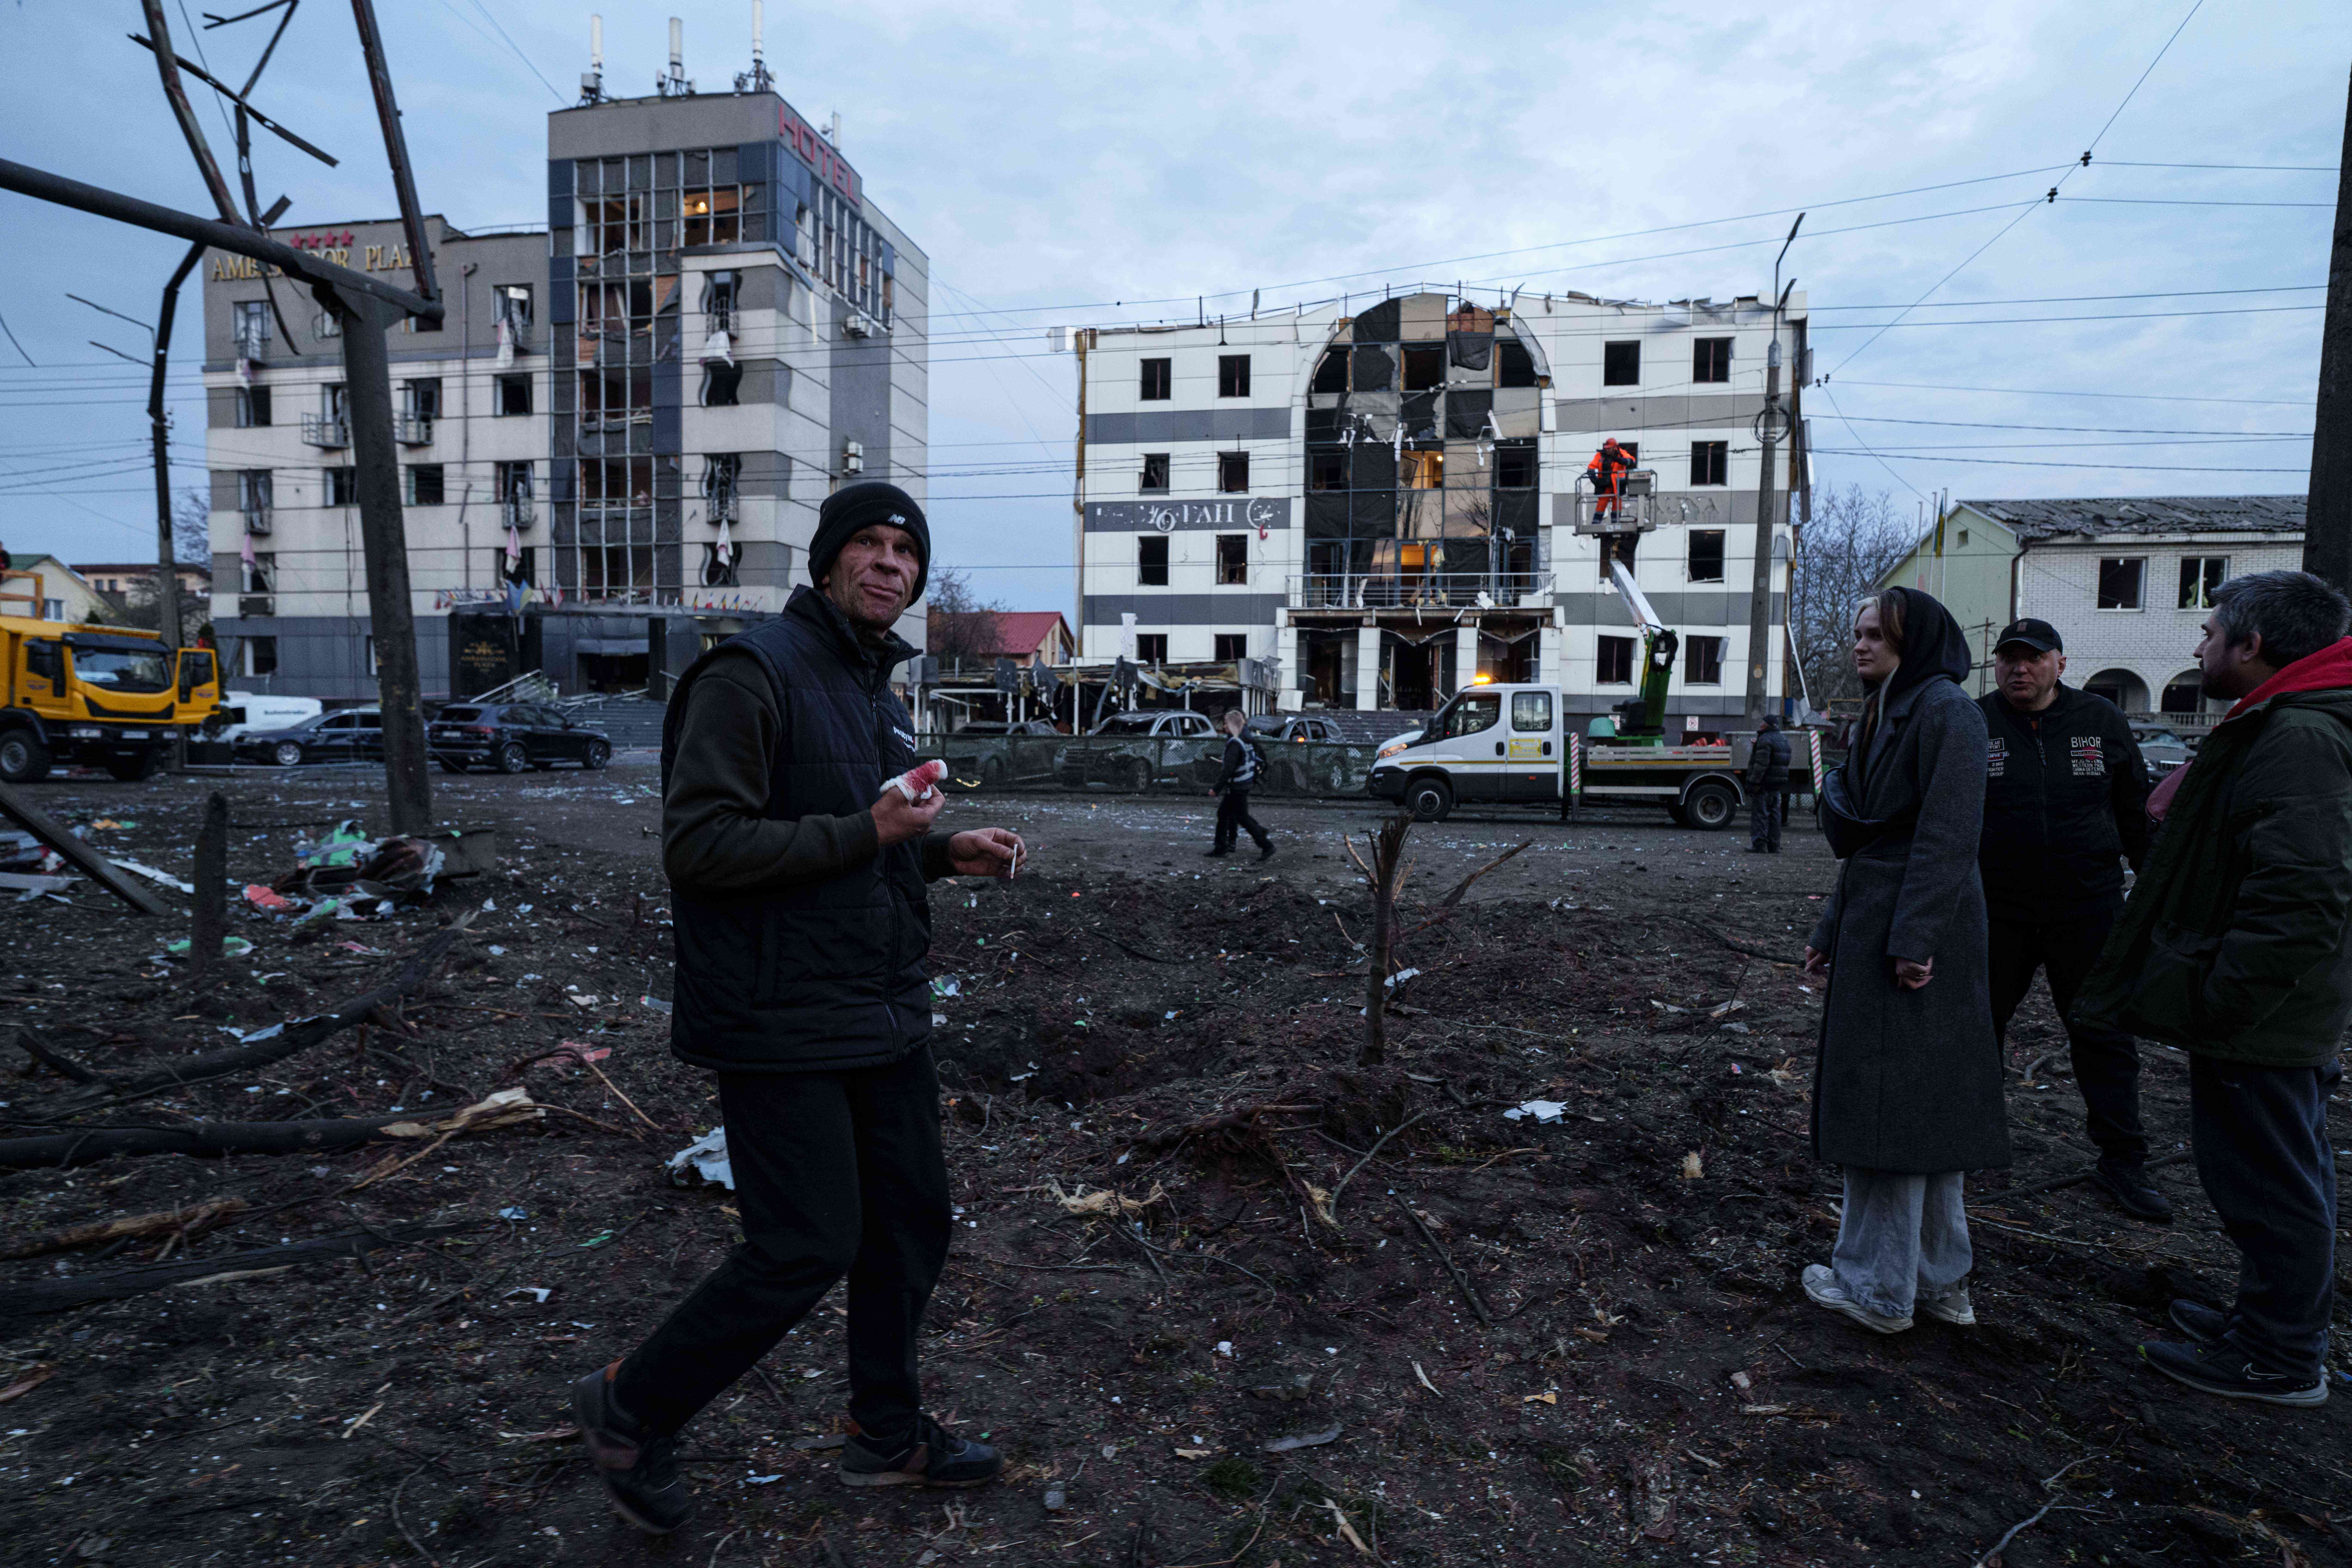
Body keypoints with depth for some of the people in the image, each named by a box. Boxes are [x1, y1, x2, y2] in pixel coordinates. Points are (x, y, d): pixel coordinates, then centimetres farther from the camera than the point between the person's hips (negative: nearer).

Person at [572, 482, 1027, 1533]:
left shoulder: (880, 692, 15)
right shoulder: (753, 673, -14)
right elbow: (698, 845, -21)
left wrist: (944, 852, 6)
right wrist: (865, 833, -23)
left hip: (883, 1015, 9)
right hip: (782, 1027, -9)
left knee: (913, 1222, 15)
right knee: (806, 1249, -2)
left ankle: (887, 1434, 36)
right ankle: (632, 1409, 24)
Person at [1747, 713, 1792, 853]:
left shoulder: (1765, 740, -14)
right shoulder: (1784, 739, 16)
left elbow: (1761, 764, -22)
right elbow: (1786, 763, 19)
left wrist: (1754, 782, -21)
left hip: (1764, 784, -9)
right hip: (1777, 786, 9)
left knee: (1759, 814, -6)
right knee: (1775, 814, 12)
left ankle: (1759, 844, -8)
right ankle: (1774, 846, 13)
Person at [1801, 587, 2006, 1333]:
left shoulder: (1947, 711, -12)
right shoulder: (1887, 712, 17)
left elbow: (1948, 836, -19)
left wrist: (1913, 937, -23)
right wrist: (1832, 931, 19)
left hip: (1914, 933, -10)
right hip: (1874, 924, 10)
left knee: (1889, 1103, -3)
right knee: (1922, 1106, 15)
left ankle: (1879, 1286, 8)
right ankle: (1939, 1278, 26)